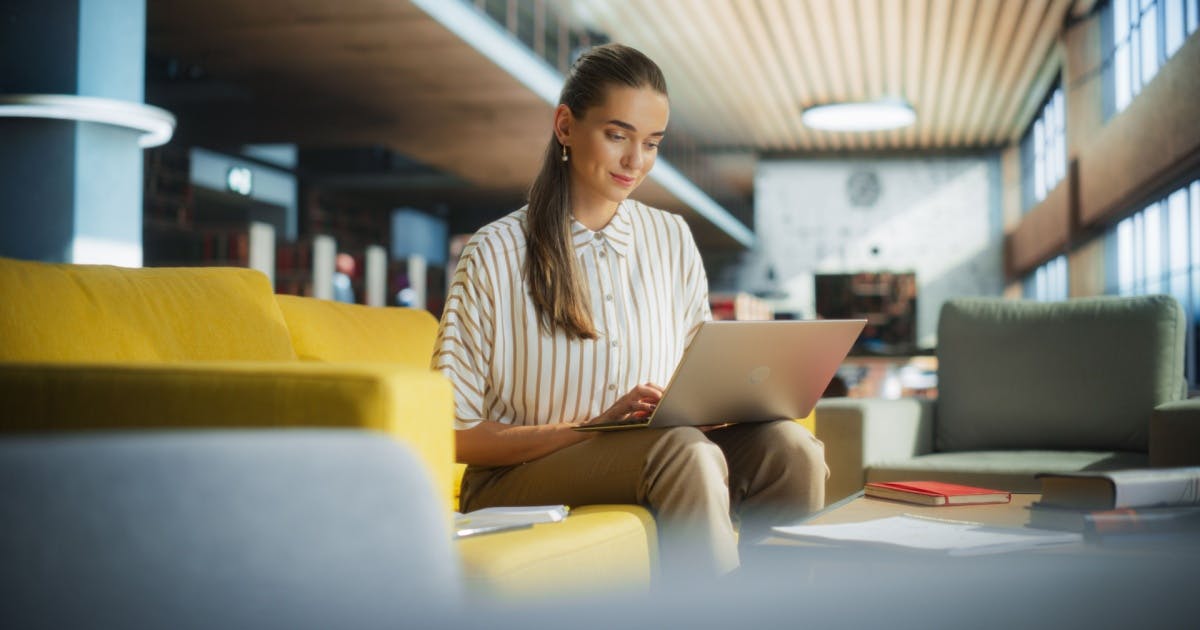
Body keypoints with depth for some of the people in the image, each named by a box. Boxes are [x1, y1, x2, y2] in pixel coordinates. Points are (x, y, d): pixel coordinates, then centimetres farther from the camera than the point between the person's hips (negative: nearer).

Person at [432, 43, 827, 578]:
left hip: (651, 455, 5)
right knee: (684, 451, -34)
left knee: (789, 448, -25)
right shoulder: (496, 254, -4)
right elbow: (456, 433, -8)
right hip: (519, 482, -4)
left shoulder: (672, 240, 12)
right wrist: (595, 428, -19)